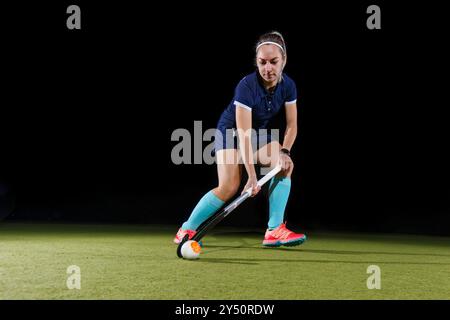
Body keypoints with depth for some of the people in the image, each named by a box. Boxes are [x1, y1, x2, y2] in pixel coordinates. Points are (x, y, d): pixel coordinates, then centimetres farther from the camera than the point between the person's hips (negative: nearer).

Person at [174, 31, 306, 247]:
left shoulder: (288, 86, -15)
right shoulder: (246, 86, -32)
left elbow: (291, 125, -7)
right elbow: (243, 134, -37)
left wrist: (284, 151, -26)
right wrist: (252, 176, -43)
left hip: (260, 134, 5)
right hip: (230, 132, -5)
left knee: (284, 166, -21)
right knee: (229, 187, -21)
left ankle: (274, 231, -19)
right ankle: (186, 229, -5)